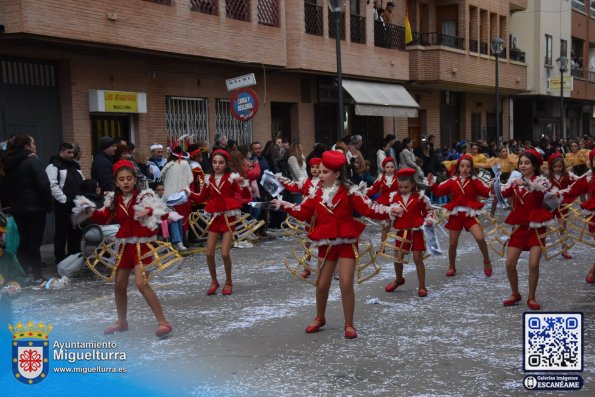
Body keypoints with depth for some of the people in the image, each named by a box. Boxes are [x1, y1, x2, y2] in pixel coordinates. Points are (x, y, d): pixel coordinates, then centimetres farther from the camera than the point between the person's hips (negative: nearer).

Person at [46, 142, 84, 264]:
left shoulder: (75, 165, 19)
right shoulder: (54, 166, -5)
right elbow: (52, 185, -16)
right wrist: (64, 200, -18)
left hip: (77, 205, 7)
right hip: (63, 206, -7)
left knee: (76, 231, 11)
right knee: (62, 232, -2)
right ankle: (60, 258, 4)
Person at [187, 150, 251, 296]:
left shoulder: (232, 178, -6)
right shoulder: (209, 180, 5)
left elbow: (245, 196, -13)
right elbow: (202, 197, 14)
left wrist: (243, 185, -30)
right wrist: (190, 194, -2)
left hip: (228, 218, -4)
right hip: (214, 217, 4)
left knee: (225, 254, -10)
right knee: (209, 254, 1)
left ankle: (228, 282, 12)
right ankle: (214, 282, 22)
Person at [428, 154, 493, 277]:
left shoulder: (475, 181, -2)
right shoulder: (452, 181, 4)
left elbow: (487, 192, -10)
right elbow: (439, 191, 3)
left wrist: (493, 188, -30)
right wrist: (432, 184, -13)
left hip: (470, 214, -2)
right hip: (455, 215, 2)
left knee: (480, 238, -19)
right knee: (452, 243, 7)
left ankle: (487, 262, 6)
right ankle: (452, 267, 28)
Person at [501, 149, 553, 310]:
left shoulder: (541, 180, -5)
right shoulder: (515, 181, 7)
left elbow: (542, 188, -29)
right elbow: (501, 194, -3)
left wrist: (526, 184, -47)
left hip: (536, 227, -3)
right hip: (519, 226, 4)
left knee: (534, 265, -10)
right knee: (510, 264, -1)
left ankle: (531, 298, 7)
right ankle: (515, 294, 19)